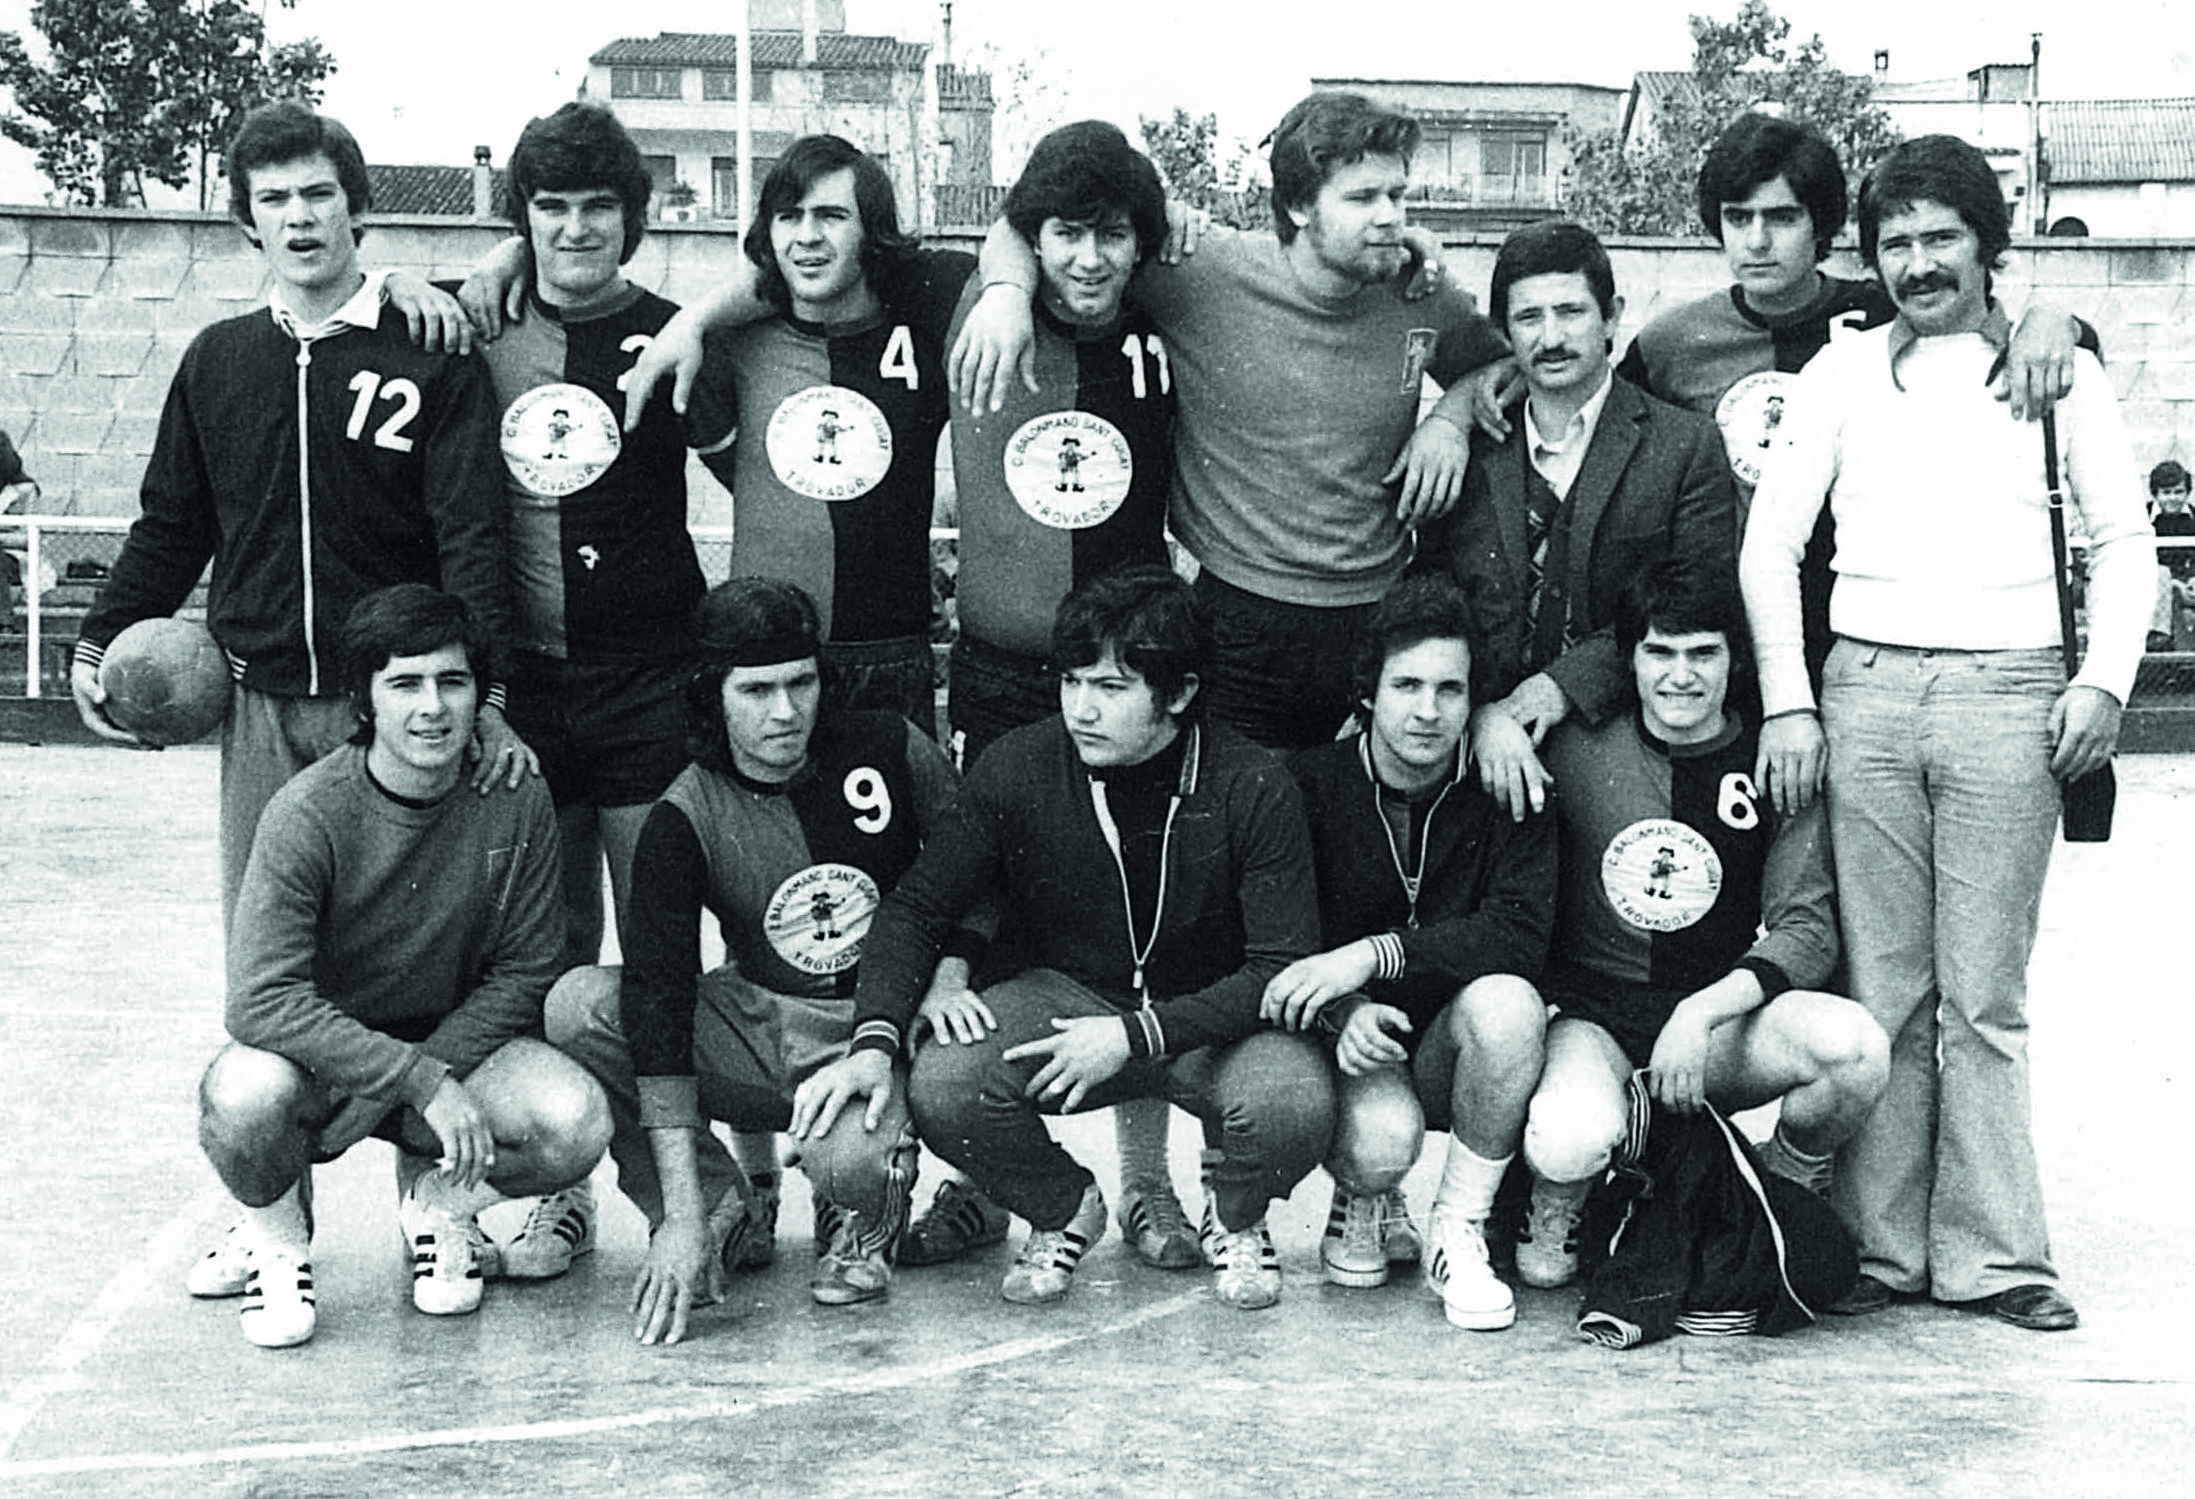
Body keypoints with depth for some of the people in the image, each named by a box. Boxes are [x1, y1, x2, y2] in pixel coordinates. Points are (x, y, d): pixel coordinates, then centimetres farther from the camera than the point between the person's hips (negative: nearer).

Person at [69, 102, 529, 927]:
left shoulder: (430, 356, -2)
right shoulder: (216, 358, 11)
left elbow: (471, 537, -9)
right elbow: (169, 525, 19)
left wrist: (486, 698, -19)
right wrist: (96, 646, 11)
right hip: (259, 705, 4)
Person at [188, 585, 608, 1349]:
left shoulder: (516, 801, -12)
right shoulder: (310, 813, -21)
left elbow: (522, 975, -7)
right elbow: (263, 999, -26)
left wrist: (384, 1099, -17)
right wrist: (420, 1081, -33)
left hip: (459, 1036, 2)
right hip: (317, 1049, -2)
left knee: (576, 1123, -27)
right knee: (246, 1099, -37)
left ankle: (436, 1194, 9)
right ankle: (275, 1231, 1)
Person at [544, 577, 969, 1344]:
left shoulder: (888, 749, -8)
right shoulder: (682, 821, -12)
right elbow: (658, 1007, -20)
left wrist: (949, 979, -14)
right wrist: (681, 1213, -29)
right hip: (756, 1029, 2)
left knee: (847, 1156, -36)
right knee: (579, 1006, -22)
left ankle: (861, 1222, 5)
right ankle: (711, 1212, -5)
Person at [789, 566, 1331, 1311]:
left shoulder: (1253, 788, -18)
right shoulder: (1018, 769, -13)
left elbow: (1284, 967, -17)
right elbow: (916, 907, -4)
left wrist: (1136, 1035, -28)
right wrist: (875, 1042, -21)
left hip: (1210, 1014, -1)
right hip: (1060, 992, 2)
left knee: (1293, 1102, -33)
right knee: (940, 1088, -28)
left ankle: (1234, 1218, 6)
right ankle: (1063, 1210, 7)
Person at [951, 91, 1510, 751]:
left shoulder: (1421, 296, -1)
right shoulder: (1208, 276, -11)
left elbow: (1490, 360, 21)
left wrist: (1450, 418, 0)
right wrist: (1008, 291, -27)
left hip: (1381, 617, 3)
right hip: (1241, 621, -3)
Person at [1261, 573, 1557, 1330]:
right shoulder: (1308, 784, -7)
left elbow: (1520, 933, -20)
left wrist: (1374, 953, -30)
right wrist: (1347, 1009, -29)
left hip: (1451, 1048, 1)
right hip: (1349, 1041, -1)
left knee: (1507, 1000, -32)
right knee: (1382, 1135, -33)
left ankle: (1458, 1232, -11)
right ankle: (1364, 1204, 9)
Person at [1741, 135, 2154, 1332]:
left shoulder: (2058, 370, 12)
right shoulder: (1842, 371, 13)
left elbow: (2122, 542, 12)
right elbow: (1771, 540, 10)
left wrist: (2105, 679, -3)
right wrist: (1787, 699, 0)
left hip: (2008, 693, -1)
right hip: (1866, 689, 1)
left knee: (1984, 997, -2)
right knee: (1880, 990, 1)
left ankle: (1991, 1255, 3)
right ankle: (1879, 1246, 6)